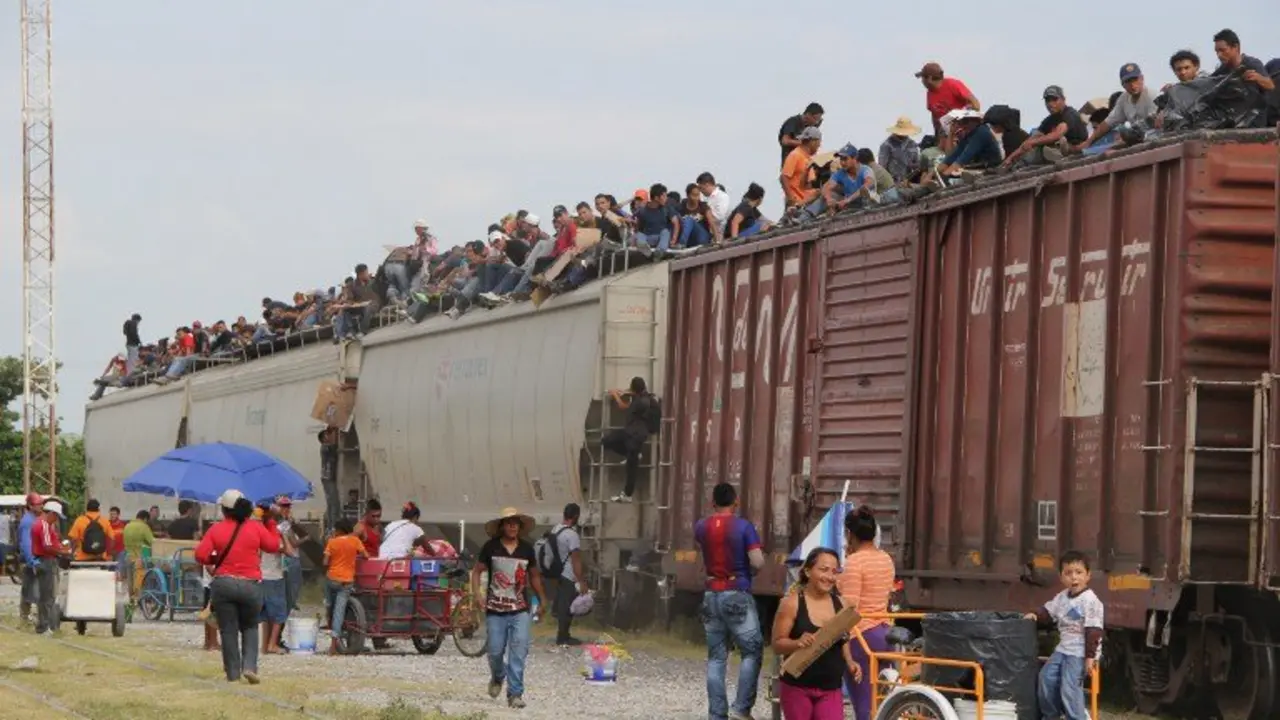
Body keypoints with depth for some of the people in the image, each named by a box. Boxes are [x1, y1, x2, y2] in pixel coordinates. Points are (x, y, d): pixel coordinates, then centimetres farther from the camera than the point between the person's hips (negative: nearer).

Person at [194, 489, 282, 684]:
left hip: (223, 584, -1)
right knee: (250, 627, 17)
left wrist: (215, 559, 11)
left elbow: (200, 556, -8)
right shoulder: (256, 528, -2)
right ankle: (249, 666, -1)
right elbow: (273, 545, 10)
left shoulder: (216, 529, -3)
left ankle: (233, 672, 8)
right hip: (251, 585, 1)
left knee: (228, 630, 8)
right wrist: (271, 524, 19)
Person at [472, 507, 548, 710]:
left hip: (520, 610, 1)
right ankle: (497, 678, 37)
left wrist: (542, 598, 17)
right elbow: (477, 571, 5)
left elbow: (534, 575, 20)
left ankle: (515, 694, -8)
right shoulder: (491, 548, 0)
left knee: (519, 652, -11)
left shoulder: (526, 548, 7)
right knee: (495, 651, 5)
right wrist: (477, 594, -9)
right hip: (495, 609, -1)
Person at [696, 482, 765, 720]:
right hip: (737, 595, -5)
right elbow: (758, 563, -16)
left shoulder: (701, 527, 6)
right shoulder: (743, 527, -9)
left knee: (716, 658, 8)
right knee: (752, 652, 3)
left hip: (711, 595, 5)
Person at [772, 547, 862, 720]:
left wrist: (850, 663, 1)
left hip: (831, 690, 3)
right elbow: (777, 644, -7)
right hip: (797, 688, -3)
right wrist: (798, 643, -27)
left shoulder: (840, 604, 6)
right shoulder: (792, 603, -7)